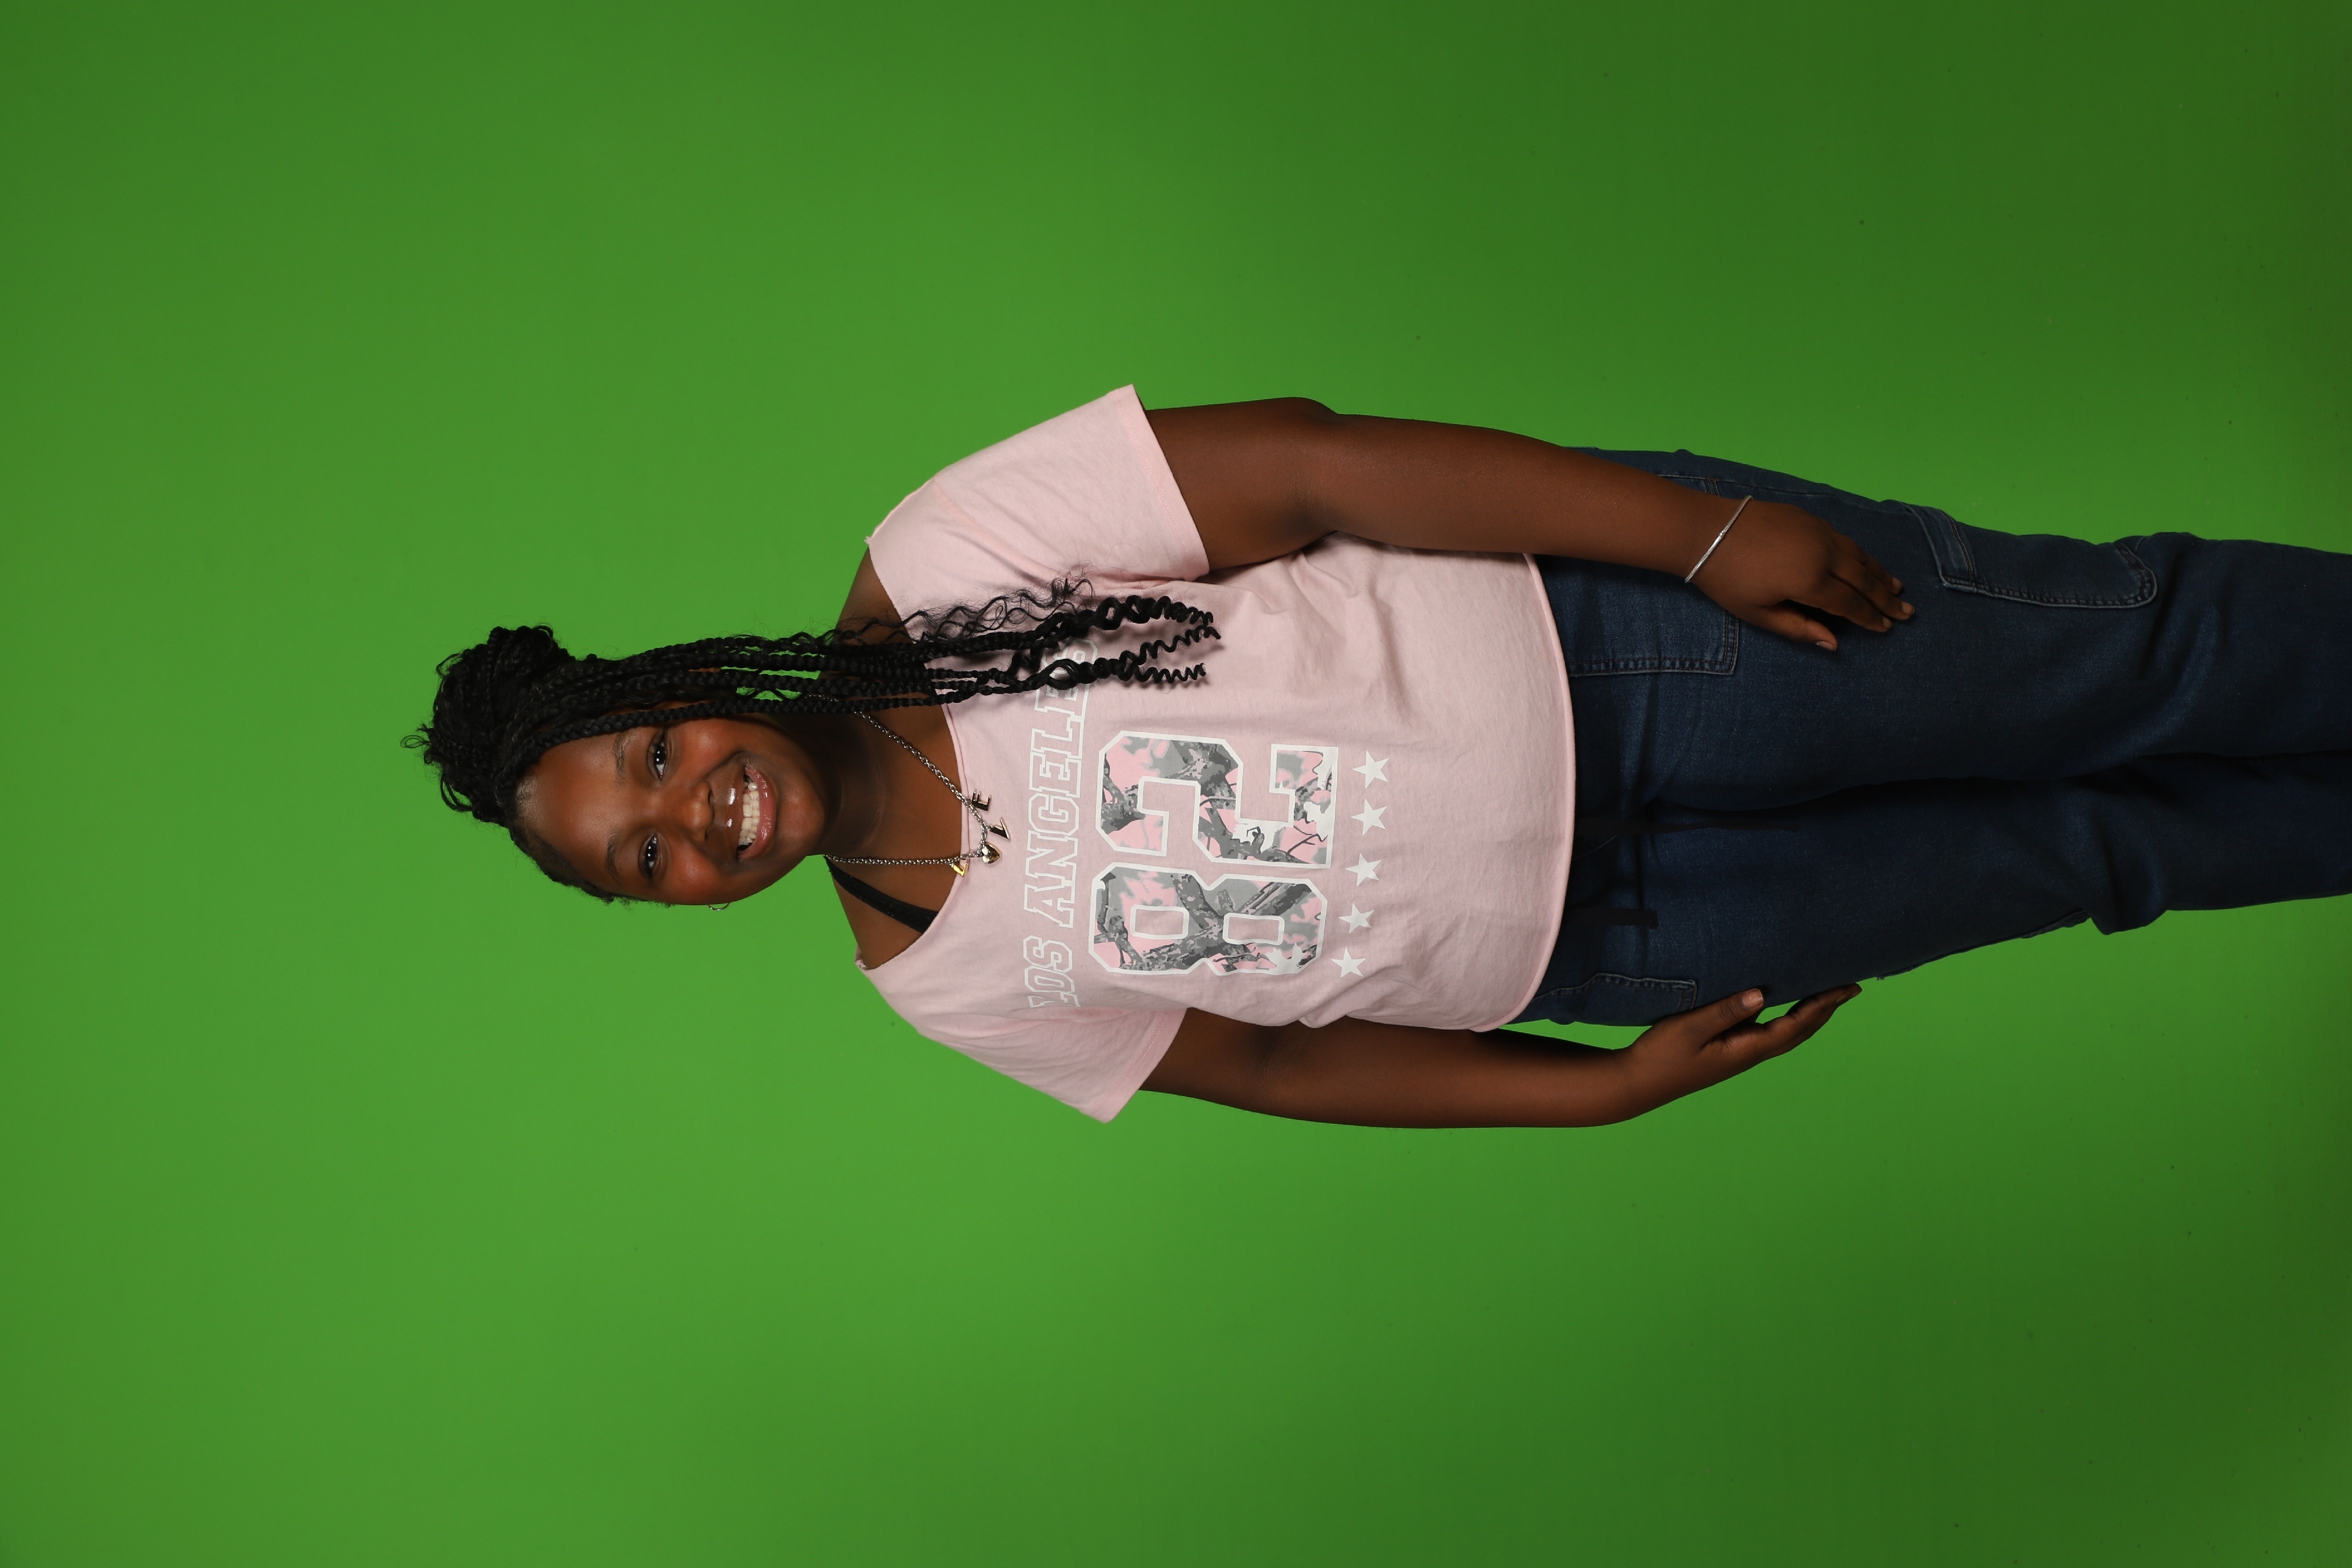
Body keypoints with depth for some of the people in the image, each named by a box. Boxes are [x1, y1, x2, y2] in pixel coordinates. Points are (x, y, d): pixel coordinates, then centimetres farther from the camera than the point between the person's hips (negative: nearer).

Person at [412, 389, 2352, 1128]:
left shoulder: (936, 563, -13)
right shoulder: (928, 975, 1)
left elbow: (1304, 461, -16)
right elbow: (1267, 1059, 7)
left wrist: (1702, 531, -20)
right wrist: (1610, 1086, 0)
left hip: (1599, 631, -2)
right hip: (1592, 938, 2)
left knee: (2133, 649, -3)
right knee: (2068, 855, 4)